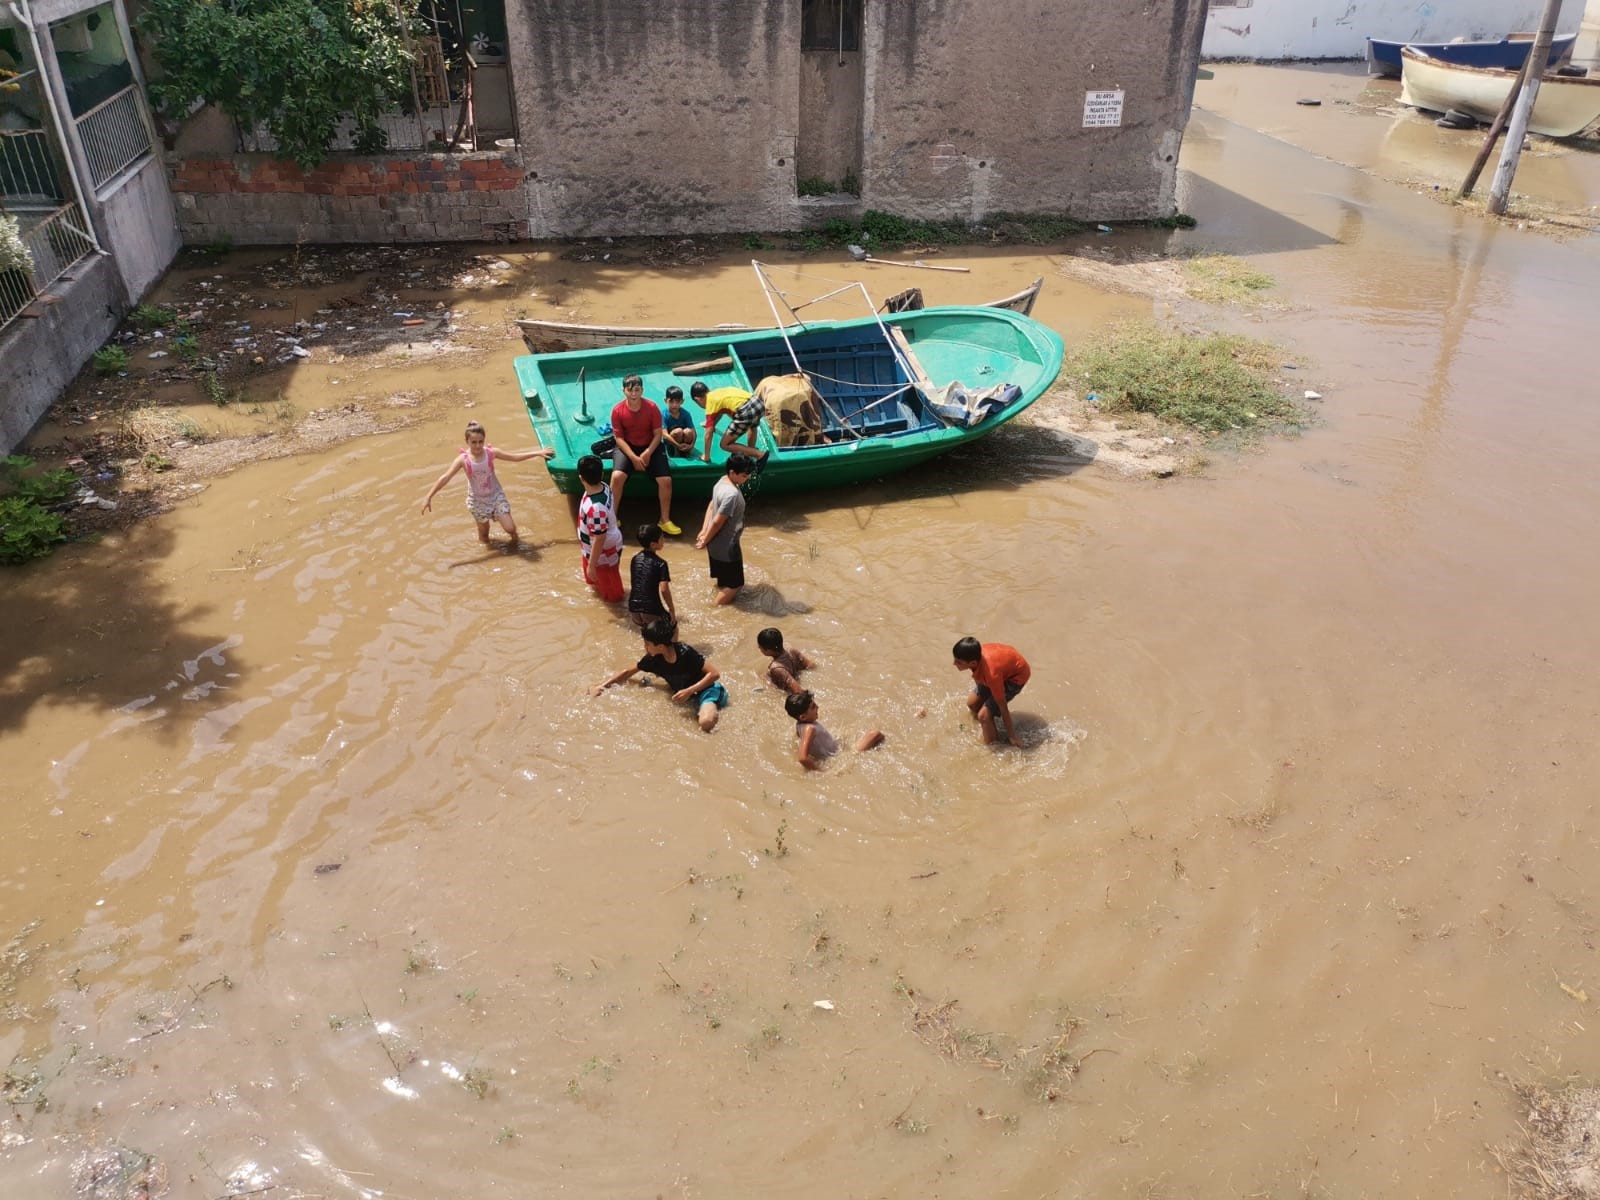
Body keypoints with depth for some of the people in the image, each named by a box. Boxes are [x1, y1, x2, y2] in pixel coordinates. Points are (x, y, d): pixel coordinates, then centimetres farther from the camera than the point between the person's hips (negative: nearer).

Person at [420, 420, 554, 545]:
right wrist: (428, 497, -25)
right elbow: (445, 478, -20)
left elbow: (514, 457, -4)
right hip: (477, 500, -1)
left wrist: (537, 453, -5)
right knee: (483, 534, 13)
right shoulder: (463, 459, -19)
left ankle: (514, 537, 27)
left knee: (510, 527, -9)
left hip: (496, 495, 1)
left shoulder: (491, 452, -13)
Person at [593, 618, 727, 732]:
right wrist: (603, 686, 4)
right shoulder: (653, 659, -7)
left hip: (705, 690, -8)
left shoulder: (685, 653, -26)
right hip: (683, 694, 8)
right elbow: (628, 671, 10)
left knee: (706, 723, -35)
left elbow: (715, 674, -26)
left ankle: (709, 709, -1)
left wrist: (689, 691, -31)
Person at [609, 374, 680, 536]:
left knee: (666, 480, -16)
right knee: (617, 476, -26)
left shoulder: (652, 407, -13)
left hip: (650, 447, 1)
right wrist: (633, 457, -22)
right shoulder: (618, 410, -13)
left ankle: (665, 520, 2)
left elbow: (658, 434, -7)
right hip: (627, 447, -1)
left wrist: (648, 453, -21)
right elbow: (619, 438, -10)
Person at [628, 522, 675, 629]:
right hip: (651, 611, -5)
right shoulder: (660, 563, -13)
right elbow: (664, 590, -19)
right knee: (672, 623, 22)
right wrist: (671, 610, -7)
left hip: (634, 609, 5)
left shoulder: (635, 559, 4)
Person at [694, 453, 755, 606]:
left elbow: (711, 506, 9)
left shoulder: (723, 481, 0)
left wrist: (704, 531, 7)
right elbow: (717, 522, -26)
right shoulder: (732, 494, -30)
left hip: (718, 543, 10)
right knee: (734, 584, 6)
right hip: (726, 545, -10)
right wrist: (705, 542, -13)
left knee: (725, 581, 26)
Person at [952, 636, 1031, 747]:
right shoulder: (975, 655, -24)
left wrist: (1012, 737, -18)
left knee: (984, 715, -17)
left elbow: (1003, 707, -29)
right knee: (972, 703, 11)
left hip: (1016, 675, -7)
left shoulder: (992, 674, -41)